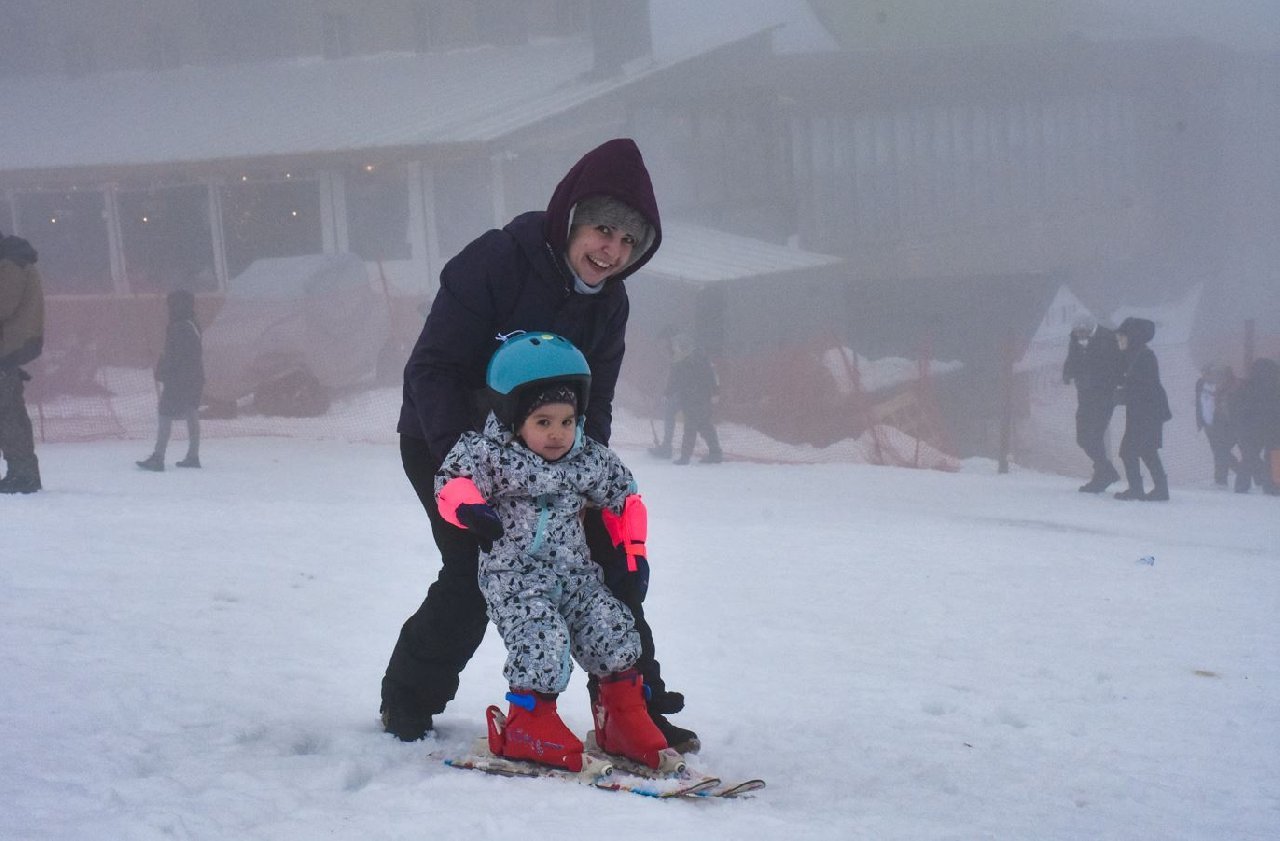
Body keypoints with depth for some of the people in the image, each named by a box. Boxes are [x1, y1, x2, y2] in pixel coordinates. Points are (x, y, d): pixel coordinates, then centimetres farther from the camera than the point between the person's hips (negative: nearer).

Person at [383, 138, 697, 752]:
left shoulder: (608, 301, -4)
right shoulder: (497, 260, -24)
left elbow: (592, 402, 3)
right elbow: (431, 370, -24)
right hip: (443, 442, -6)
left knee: (608, 559, -4)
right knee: (474, 570, -17)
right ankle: (408, 702, 7)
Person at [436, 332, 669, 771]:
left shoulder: (590, 460, 3)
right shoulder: (490, 454, -11)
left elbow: (624, 498, 16)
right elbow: (452, 483, -16)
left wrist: (633, 552, 8)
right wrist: (469, 508, -38)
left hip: (575, 573, 5)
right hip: (513, 575, -5)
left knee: (613, 628, -6)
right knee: (544, 635, -25)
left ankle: (624, 717, 11)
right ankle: (529, 719, -10)